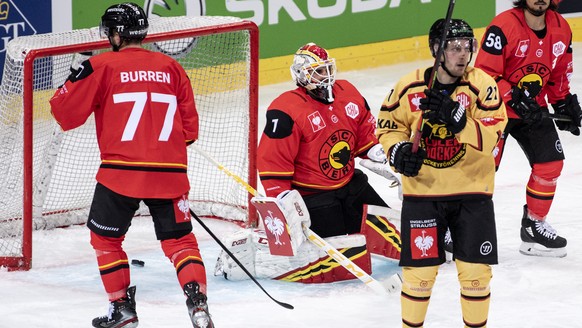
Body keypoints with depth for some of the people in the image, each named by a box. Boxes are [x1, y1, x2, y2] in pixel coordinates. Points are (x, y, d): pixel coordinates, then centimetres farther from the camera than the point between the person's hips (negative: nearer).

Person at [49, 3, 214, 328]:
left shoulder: (102, 66, -2)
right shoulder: (171, 67, 9)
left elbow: (66, 113, 0)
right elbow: (189, 126, 12)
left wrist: (75, 80, 17)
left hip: (121, 171, -3)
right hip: (169, 173, 3)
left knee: (105, 237, 16)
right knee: (179, 238, 12)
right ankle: (197, 301, -5)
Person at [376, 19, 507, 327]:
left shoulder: (481, 85, -8)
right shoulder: (409, 87, -5)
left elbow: (489, 138, -17)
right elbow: (388, 124, 8)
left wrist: (456, 118, -31)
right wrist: (398, 150, -12)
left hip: (472, 191, 0)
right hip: (422, 189, 0)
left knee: (475, 268, 3)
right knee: (419, 267, 3)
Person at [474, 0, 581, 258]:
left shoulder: (561, 29, -1)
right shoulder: (504, 26, -22)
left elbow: (559, 72, 14)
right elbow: (485, 72, -22)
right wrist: (515, 99, -27)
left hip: (533, 109, 6)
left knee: (551, 164, 1)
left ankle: (534, 225, 18)